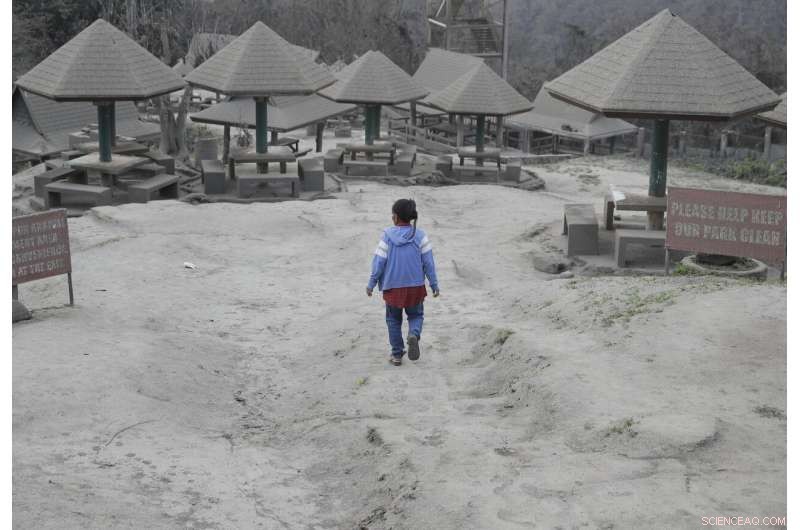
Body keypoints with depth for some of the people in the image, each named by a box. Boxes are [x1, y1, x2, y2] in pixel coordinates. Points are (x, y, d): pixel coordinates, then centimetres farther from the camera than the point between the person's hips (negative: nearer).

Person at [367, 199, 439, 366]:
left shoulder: (388, 236, -10)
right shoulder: (419, 236, -6)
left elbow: (379, 262, -7)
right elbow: (428, 261, -5)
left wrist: (371, 284, 4)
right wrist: (434, 284, 4)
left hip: (392, 286, -1)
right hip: (415, 286, 1)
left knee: (393, 320, 16)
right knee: (416, 315, 18)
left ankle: (397, 354, 17)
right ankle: (414, 334, -14)